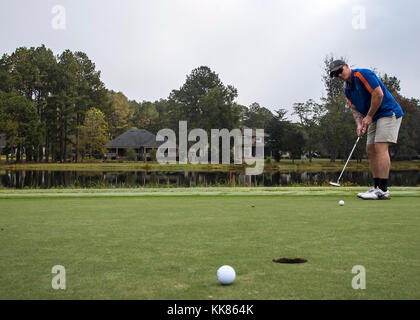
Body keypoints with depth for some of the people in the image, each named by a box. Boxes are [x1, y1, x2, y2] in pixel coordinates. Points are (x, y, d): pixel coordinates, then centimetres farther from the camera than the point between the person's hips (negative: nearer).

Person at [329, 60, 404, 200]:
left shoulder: (363, 74, -14)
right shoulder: (348, 90, 12)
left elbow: (379, 94, -21)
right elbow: (355, 109, 10)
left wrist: (369, 117, -16)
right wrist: (359, 124, -9)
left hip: (388, 113, -10)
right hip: (374, 118, 10)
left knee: (381, 147, -17)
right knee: (371, 150, 5)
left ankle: (383, 190, -20)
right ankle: (377, 187, 8)